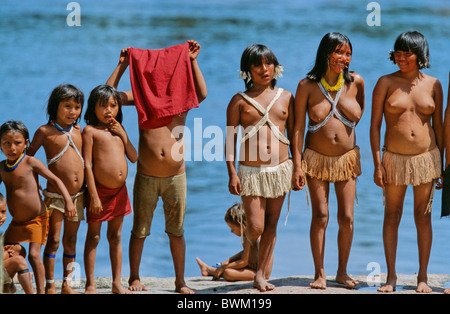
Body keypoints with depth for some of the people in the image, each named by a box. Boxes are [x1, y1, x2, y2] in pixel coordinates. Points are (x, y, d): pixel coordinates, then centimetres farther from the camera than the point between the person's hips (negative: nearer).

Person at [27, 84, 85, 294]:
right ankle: (49, 286, 5)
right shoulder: (45, 131, -6)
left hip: (77, 196, 5)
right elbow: (28, 156, 2)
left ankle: (67, 285, 17)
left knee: (71, 240, 10)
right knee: (53, 240, -2)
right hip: (55, 196, -5)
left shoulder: (78, 130, 9)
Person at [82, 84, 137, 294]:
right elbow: (87, 164, -11)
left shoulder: (118, 130, 12)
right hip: (100, 191, -6)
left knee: (116, 237, 12)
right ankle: (90, 285, 7)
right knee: (93, 237, 1)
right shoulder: (91, 131, -6)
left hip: (119, 191, 6)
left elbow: (134, 158, 9)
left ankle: (117, 283, 19)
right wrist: (93, 196, -16)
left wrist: (123, 135, -2)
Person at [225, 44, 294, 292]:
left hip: (280, 169, 3)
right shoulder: (240, 101, 1)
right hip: (251, 171, -2)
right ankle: (251, 243, 30)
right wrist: (232, 173, -6)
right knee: (255, 227, -6)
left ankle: (262, 275, 12)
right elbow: (230, 139, 1)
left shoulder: (285, 98, 9)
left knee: (271, 225, 5)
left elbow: (293, 134, 13)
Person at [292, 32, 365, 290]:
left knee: (347, 218, 0)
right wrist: (298, 165, -10)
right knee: (320, 216, -5)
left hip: (347, 159, 2)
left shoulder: (356, 82, -2)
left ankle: (342, 271, 15)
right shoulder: (307, 86, -7)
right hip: (317, 159, -2)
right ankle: (320, 273, 4)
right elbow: (298, 128, -6)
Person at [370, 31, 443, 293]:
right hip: (395, 158, -1)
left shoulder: (433, 85, 3)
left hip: (426, 158, 1)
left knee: (423, 216, 5)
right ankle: (391, 276, 13)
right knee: (392, 215, 4)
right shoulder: (386, 83, -1)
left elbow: (438, 126, 8)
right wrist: (377, 165, -7)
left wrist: (442, 164, 5)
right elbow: (375, 125, -1)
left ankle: (423, 277, 14)